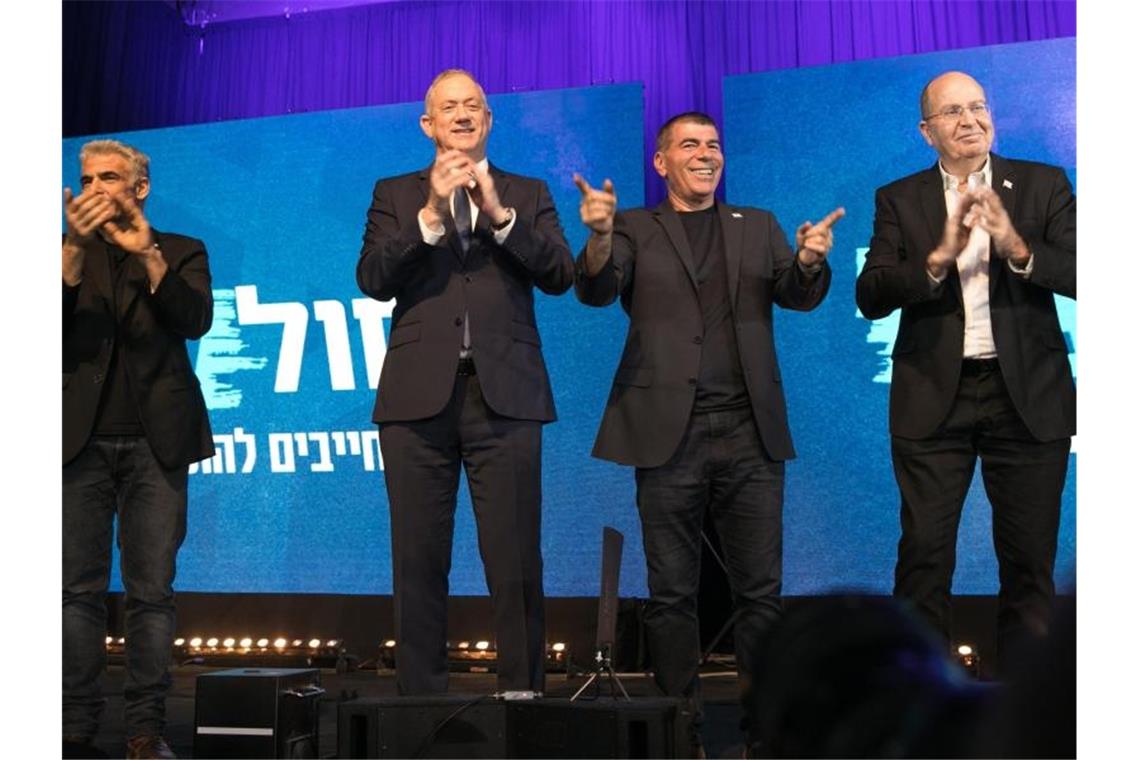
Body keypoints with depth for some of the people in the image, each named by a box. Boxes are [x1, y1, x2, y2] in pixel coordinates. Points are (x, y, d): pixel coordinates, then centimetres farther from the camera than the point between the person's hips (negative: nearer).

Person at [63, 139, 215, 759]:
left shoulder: (180, 252, 12)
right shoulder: (72, 252, 15)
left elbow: (195, 320, -6)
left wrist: (148, 254, -18)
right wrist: (75, 246, -16)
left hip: (155, 443, -1)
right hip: (82, 441, 1)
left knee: (152, 591, -1)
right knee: (78, 590, 2)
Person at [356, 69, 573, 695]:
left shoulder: (527, 194, 15)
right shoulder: (396, 195, 14)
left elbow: (559, 275, 0)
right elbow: (373, 281, 0)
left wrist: (499, 212, -10)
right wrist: (431, 212, -10)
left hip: (505, 395, 0)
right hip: (419, 396, 1)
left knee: (515, 563, -2)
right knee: (419, 562, 5)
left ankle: (522, 691, 8)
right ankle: (419, 696, 16)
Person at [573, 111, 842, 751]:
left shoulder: (758, 226, 16)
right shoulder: (636, 229, 9)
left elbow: (798, 295, 4)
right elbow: (597, 290, -6)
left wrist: (810, 260, -19)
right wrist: (599, 236, -27)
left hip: (751, 433, 2)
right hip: (670, 434, -2)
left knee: (762, 591, 4)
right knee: (673, 594, 5)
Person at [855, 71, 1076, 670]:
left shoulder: (1044, 185, 6)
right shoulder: (900, 200, 5)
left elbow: (1075, 276, -4)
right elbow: (870, 298, -5)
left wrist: (1018, 248, -22)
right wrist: (939, 257, -20)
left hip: (1029, 395, 1)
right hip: (934, 397, 0)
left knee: (1030, 558, 7)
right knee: (924, 553, 0)